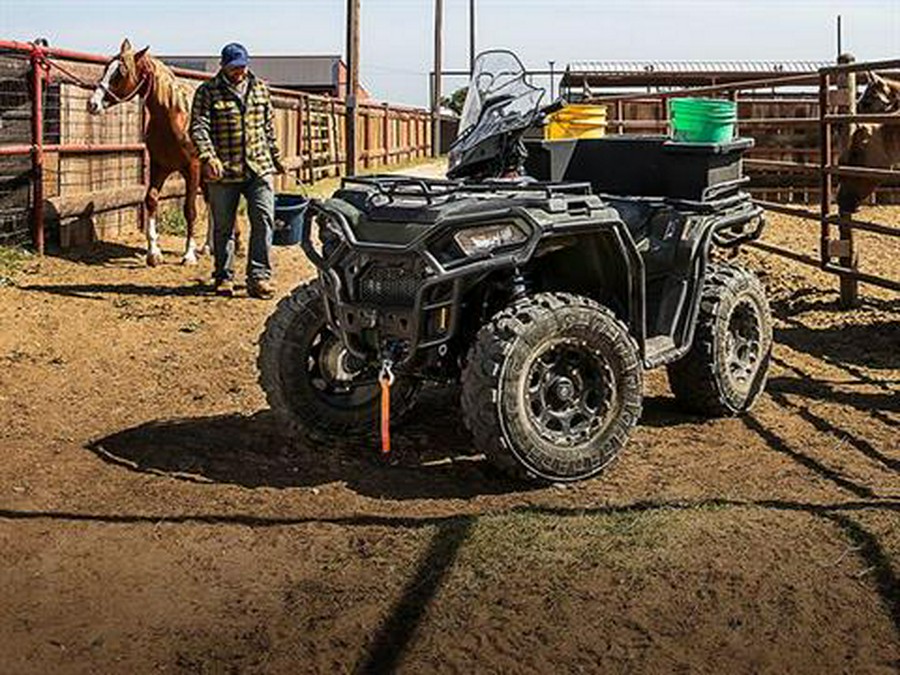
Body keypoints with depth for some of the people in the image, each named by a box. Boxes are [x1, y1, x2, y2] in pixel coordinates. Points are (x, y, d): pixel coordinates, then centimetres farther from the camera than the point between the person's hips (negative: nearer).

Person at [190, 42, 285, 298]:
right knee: (223, 226, 7)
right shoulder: (208, 92, -1)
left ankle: (259, 276, -4)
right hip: (223, 172, -2)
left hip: (259, 168, 2)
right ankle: (224, 277, 19)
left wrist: (276, 157, 22)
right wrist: (208, 157, -26)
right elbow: (199, 127, -11)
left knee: (264, 220, -8)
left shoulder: (260, 88, 12)